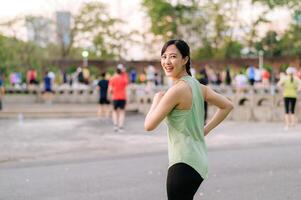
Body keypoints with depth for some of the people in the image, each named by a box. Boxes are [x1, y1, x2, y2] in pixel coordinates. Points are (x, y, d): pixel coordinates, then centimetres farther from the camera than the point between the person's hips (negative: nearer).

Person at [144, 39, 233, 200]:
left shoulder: (177, 89, -18)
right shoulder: (197, 85, 7)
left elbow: (149, 125, -15)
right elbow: (227, 106, 17)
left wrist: (157, 99, 1)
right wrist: (206, 129, 15)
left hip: (184, 164, -9)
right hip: (198, 161, 9)